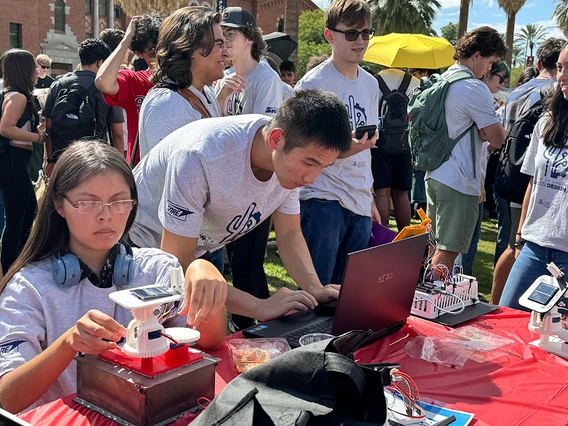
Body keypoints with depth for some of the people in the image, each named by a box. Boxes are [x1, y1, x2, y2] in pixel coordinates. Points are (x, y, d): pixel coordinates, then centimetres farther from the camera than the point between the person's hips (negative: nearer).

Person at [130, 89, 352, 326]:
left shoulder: (293, 158, -16)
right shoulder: (200, 157, -37)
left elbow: (289, 234, -5)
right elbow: (176, 261, -34)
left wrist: (315, 289, -23)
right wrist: (259, 307, -39)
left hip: (200, 251, 6)